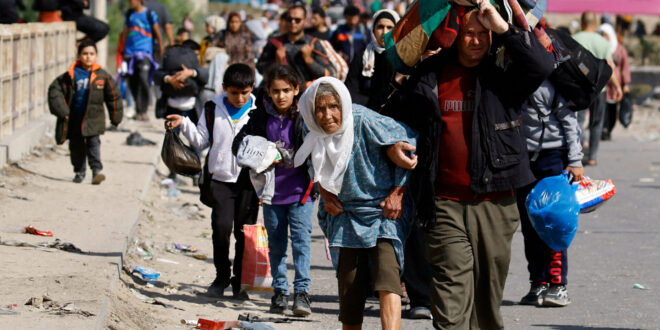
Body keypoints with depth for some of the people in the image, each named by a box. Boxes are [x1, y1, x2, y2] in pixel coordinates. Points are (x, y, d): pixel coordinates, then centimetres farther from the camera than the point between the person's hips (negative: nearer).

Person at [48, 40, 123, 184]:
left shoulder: (102, 76, -3)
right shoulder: (71, 75, -4)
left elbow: (113, 96, 6)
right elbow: (55, 90, -1)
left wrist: (115, 117, 9)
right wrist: (62, 111, -8)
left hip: (93, 118, -1)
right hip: (74, 117, 2)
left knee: (93, 143, -11)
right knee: (76, 146, 9)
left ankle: (97, 170, -12)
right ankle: (79, 172, 22)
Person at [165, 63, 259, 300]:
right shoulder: (213, 109, 3)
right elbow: (201, 141, 10)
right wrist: (184, 124, -6)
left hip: (249, 181, -1)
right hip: (221, 180, 1)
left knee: (245, 232, 3)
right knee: (221, 227, -9)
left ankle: (240, 281, 14)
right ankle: (221, 277, 7)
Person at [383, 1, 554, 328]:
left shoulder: (502, 76, 5)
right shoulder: (429, 76, 8)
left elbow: (543, 65, -14)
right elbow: (393, 114, 20)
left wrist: (503, 28, -14)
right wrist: (390, 143, 2)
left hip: (494, 203, 1)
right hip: (445, 205, -1)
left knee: (489, 291, 9)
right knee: (451, 289, -9)